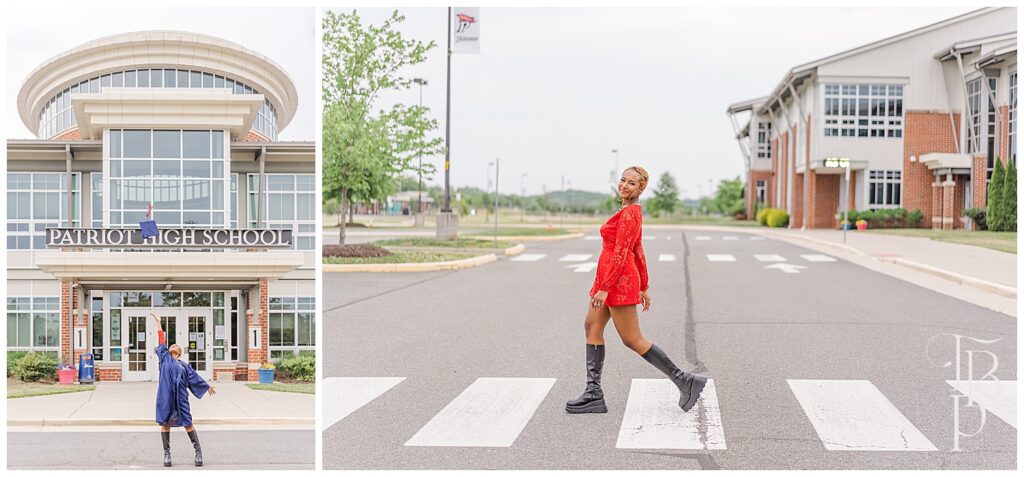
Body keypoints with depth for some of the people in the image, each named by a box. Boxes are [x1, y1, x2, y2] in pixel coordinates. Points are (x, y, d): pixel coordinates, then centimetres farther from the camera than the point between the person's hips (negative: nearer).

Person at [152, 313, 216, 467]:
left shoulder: (184, 366, 16)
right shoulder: (164, 357, 14)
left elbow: (195, 377, 20)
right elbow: (162, 340, 15)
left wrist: (208, 387, 20)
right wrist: (158, 322, 16)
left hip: (180, 397, 0)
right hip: (165, 396, 0)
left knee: (187, 424, 0)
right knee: (165, 424, 0)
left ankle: (198, 451, 5)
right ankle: (166, 453, 7)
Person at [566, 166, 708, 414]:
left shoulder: (628, 213, -17)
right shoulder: (633, 212, 13)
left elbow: (620, 254, -21)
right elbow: (638, 251, 17)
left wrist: (604, 288, -21)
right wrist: (643, 287, 20)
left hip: (618, 281, -10)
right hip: (612, 279, 10)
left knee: (633, 340, -4)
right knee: (591, 327, 8)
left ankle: (684, 380, 1)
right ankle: (594, 394, 6)